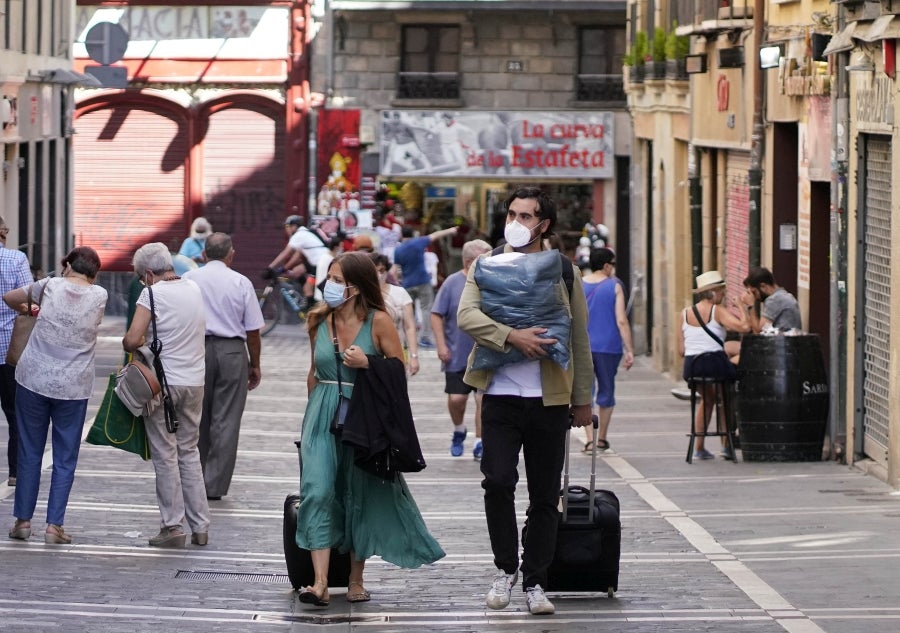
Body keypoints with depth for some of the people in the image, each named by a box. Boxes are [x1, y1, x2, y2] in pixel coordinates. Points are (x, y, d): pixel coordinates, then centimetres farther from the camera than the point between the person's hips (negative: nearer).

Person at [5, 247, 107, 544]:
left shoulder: (51, 286, -2)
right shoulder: (99, 296, -2)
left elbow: (9, 298, 12)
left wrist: (28, 311, 32)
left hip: (33, 380, 0)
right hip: (73, 386, 0)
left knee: (29, 453, 11)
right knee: (65, 459, 7)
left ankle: (23, 520, 13)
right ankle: (54, 525, 2)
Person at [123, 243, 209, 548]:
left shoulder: (153, 294, -12)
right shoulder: (194, 289, 7)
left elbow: (131, 340, -18)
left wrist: (137, 343, 4)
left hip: (164, 382, -6)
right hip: (194, 381, 6)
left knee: (165, 456, 2)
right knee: (190, 452, 14)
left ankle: (173, 526, 1)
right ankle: (200, 526, 13)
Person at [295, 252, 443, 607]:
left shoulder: (378, 322, -7)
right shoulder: (318, 319, 5)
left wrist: (367, 363, -18)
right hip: (322, 418, 2)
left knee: (360, 496, 7)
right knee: (317, 492, -14)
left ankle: (356, 581, 22)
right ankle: (320, 583, -20)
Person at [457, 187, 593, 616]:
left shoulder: (563, 271, 7)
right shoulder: (486, 267, 6)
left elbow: (579, 339, 10)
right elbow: (466, 316, -11)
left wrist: (582, 399, 9)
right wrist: (512, 337, -23)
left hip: (549, 400, 1)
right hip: (500, 395, -1)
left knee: (544, 496, 4)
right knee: (498, 481, -13)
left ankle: (535, 583, 13)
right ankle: (506, 569, 6)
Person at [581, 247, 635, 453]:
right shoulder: (614, 286, -5)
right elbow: (621, 321, -9)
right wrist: (629, 350, -6)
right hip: (608, 347, -1)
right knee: (606, 390, 14)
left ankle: (590, 439, -10)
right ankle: (601, 438, 23)